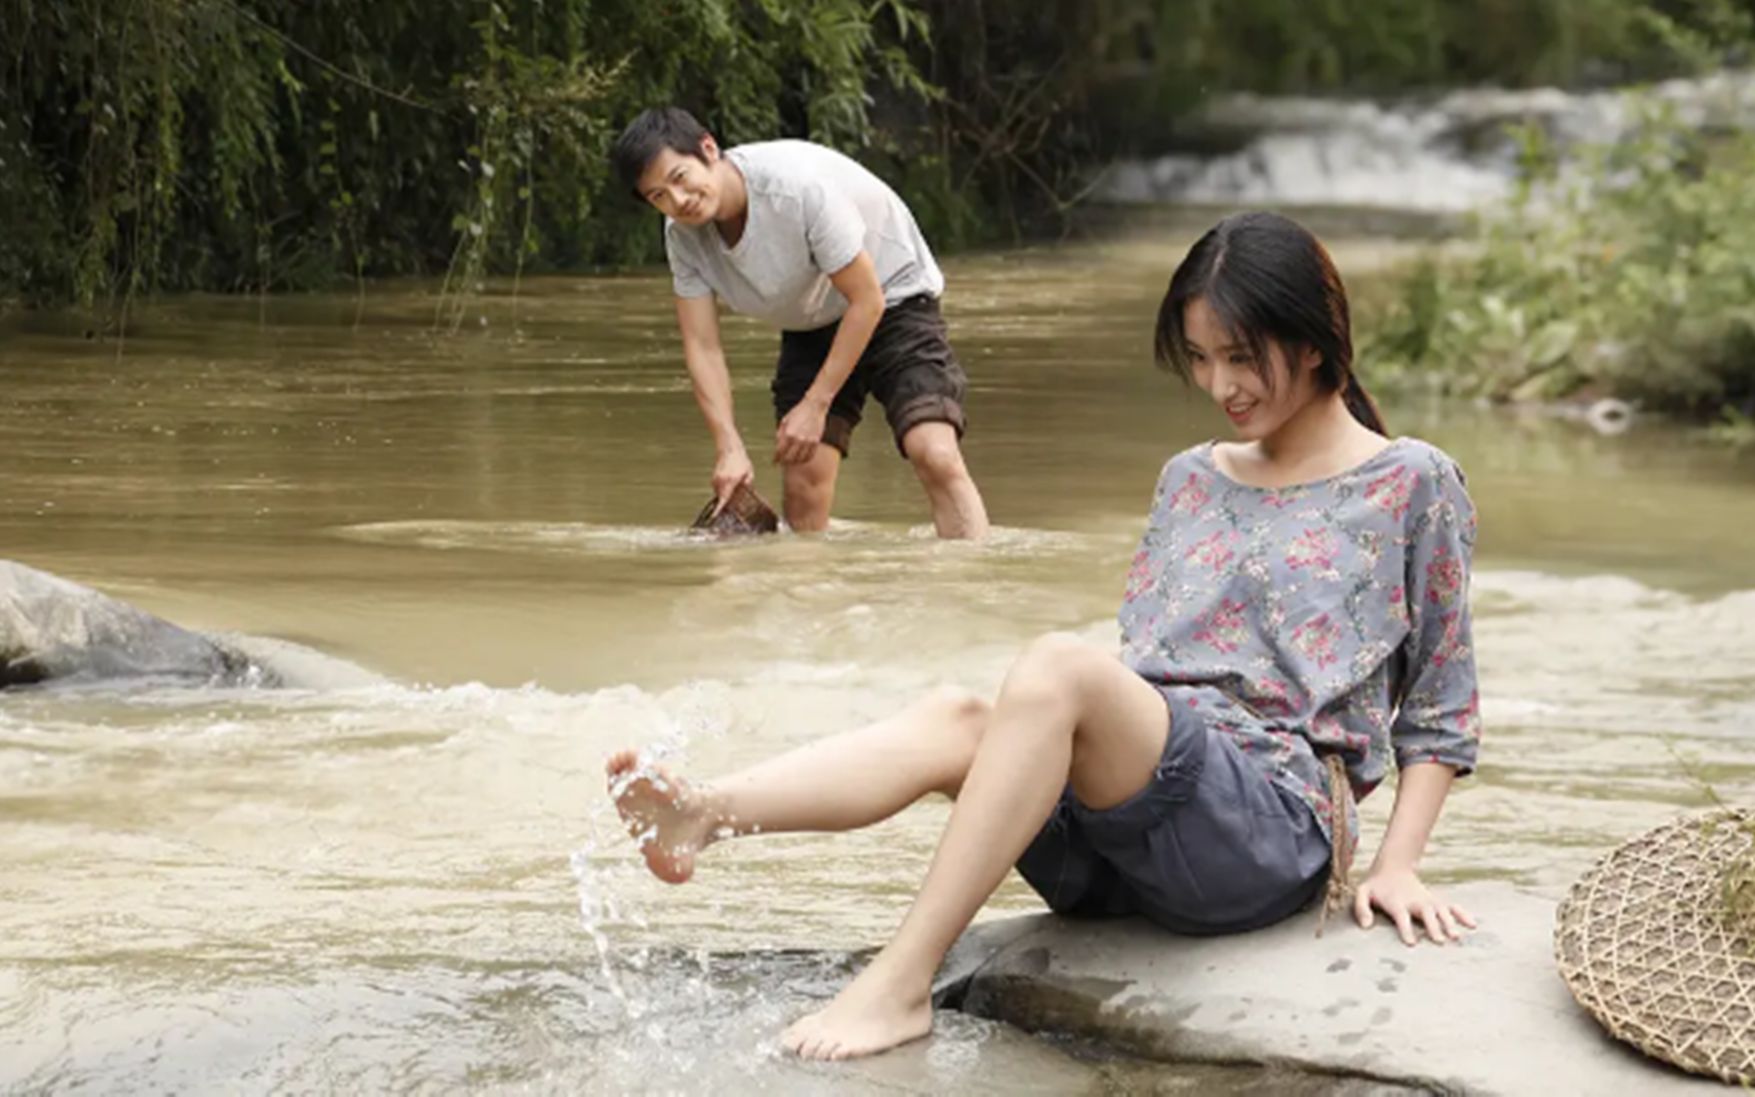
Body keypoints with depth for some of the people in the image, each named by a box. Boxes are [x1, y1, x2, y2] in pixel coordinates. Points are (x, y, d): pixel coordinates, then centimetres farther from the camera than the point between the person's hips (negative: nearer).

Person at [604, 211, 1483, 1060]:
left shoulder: (1412, 484, 8)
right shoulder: (1192, 480, 25)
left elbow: (1441, 711, 8)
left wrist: (1396, 865, -3)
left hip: (1279, 822, -6)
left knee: (1056, 668, -31)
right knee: (953, 720, -23)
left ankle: (900, 985, -38)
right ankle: (700, 816, -49)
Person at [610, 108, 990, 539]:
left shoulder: (800, 184, -33)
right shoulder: (683, 234, -15)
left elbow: (867, 300, -25)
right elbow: (702, 346, -10)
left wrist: (815, 406, -21)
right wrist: (730, 448, -23)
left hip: (892, 298, -6)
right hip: (810, 328, 6)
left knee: (935, 455, -24)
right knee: (802, 477, -8)